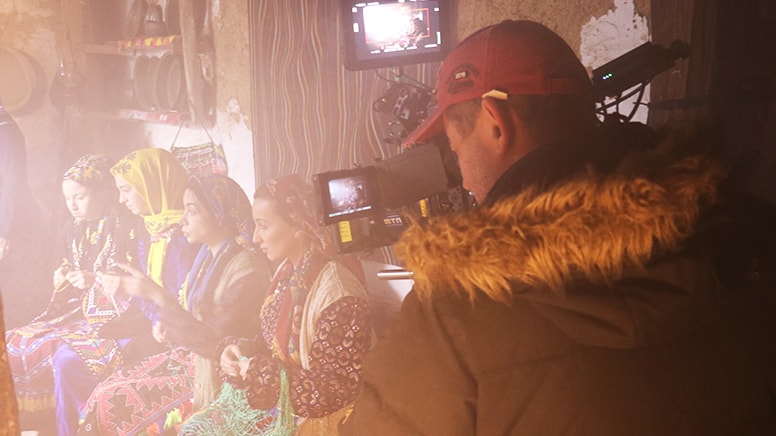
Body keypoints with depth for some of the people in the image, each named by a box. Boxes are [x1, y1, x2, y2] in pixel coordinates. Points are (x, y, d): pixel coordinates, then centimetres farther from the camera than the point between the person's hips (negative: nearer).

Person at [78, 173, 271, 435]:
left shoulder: (247, 265, -21)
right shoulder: (208, 255, 6)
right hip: (186, 354, 8)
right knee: (105, 394, 0)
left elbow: (214, 340, -23)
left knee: (115, 402, -10)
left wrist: (155, 295, -25)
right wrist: (168, 326, 1)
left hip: (212, 374, -8)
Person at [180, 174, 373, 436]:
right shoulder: (288, 272, 2)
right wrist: (240, 350, -7)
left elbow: (338, 388, -24)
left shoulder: (337, 293, -26)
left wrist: (260, 374, -22)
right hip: (269, 399, 8)